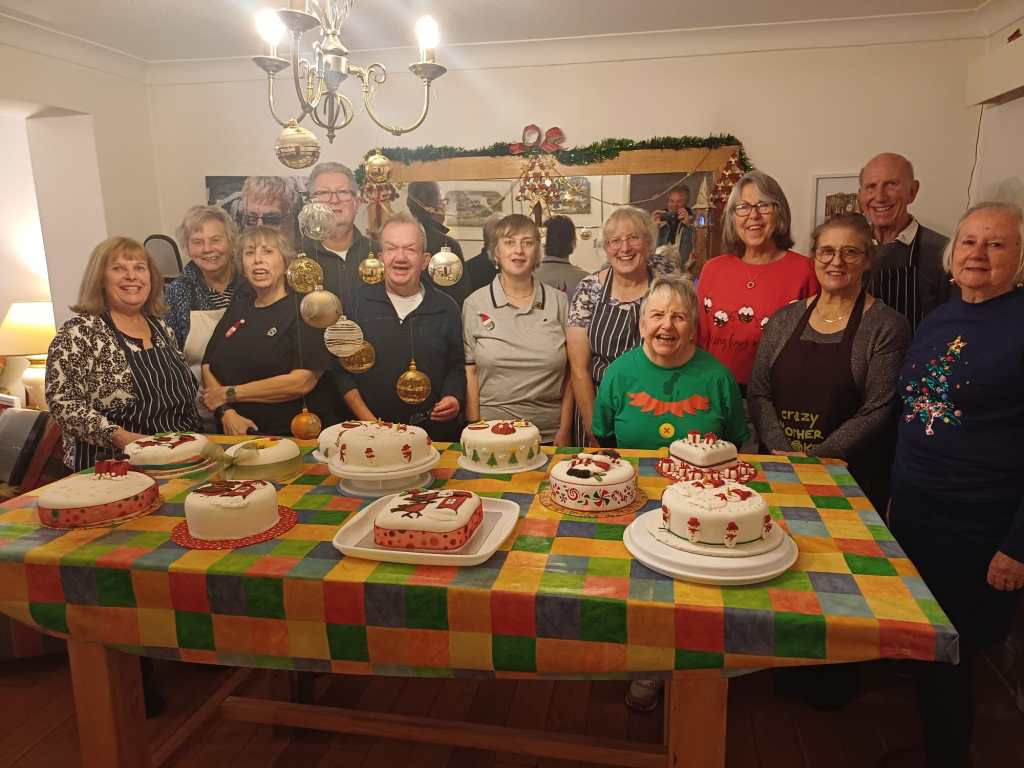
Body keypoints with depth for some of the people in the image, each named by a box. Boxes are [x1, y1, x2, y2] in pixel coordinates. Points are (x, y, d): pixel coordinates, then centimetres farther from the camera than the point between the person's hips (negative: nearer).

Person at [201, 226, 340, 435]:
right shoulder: (239, 306, 16)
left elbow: (301, 382, -12)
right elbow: (208, 366, 13)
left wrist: (229, 394, -5)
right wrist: (226, 412, -6)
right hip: (236, 434, 5)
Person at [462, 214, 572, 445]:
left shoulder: (559, 302, 2)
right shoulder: (474, 304, -1)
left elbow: (571, 373, 3)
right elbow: (469, 373, 0)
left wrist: (565, 431, -2)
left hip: (550, 434, 1)